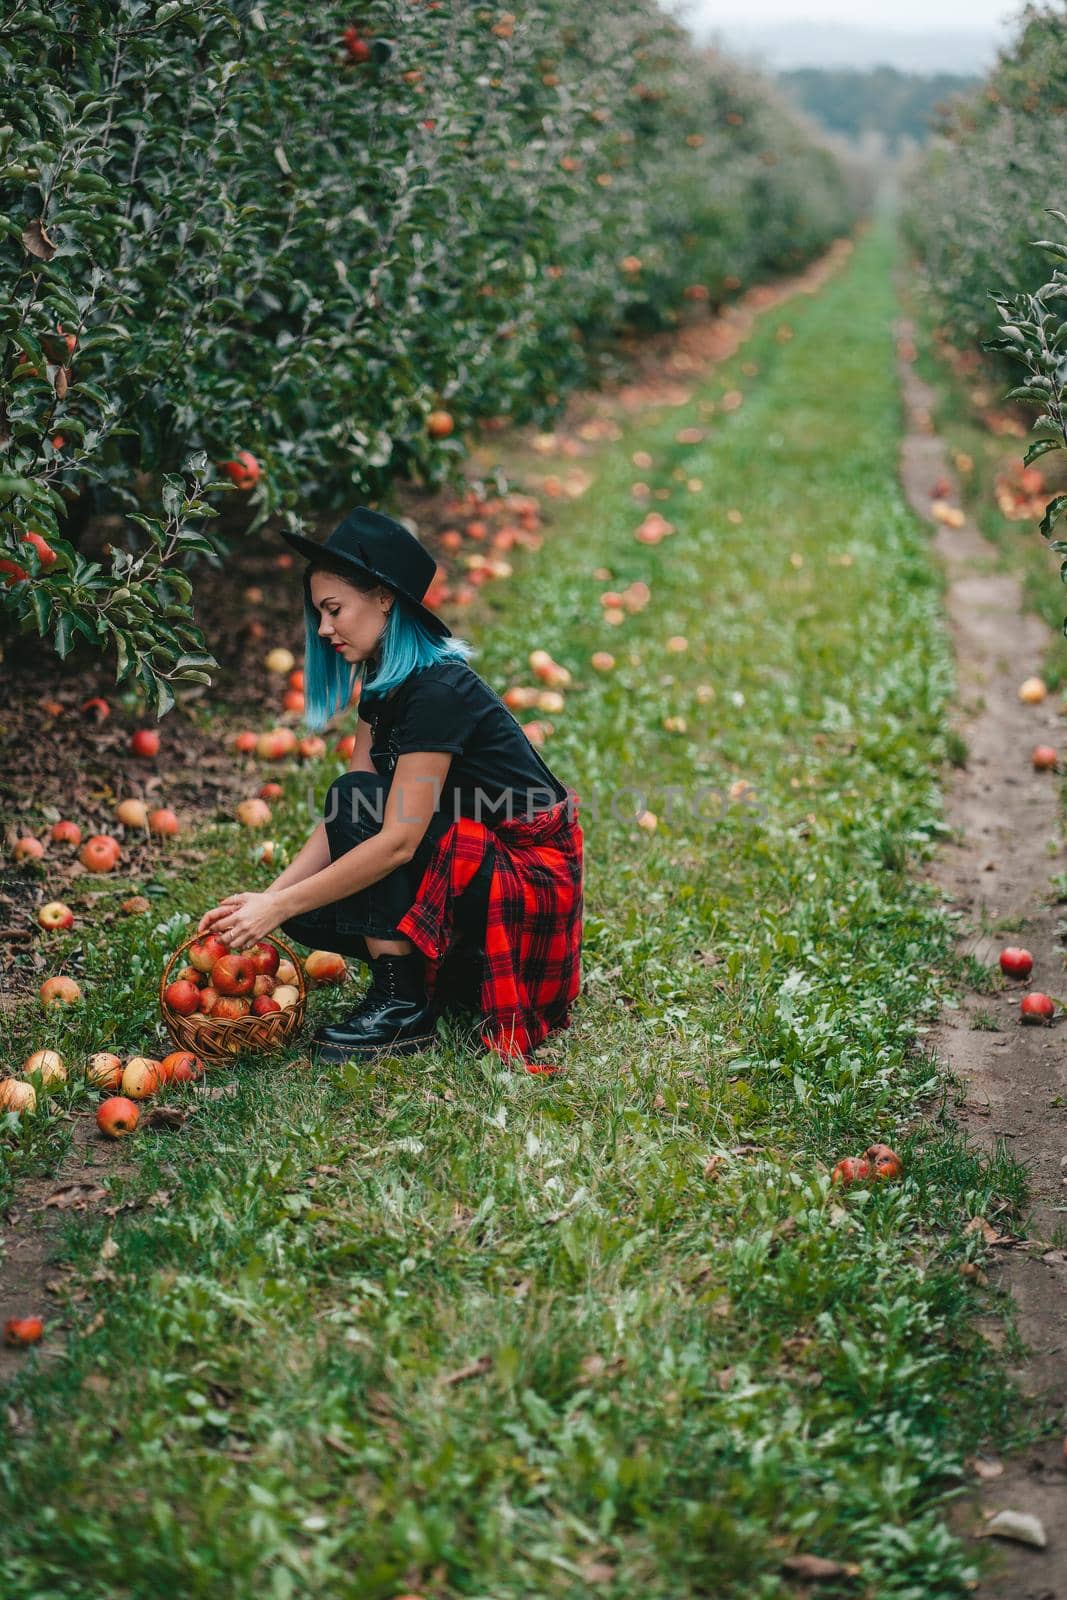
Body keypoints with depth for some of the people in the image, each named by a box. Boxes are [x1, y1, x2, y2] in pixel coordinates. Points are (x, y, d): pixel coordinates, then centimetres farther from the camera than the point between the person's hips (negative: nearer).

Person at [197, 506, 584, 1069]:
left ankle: (402, 1007, -15)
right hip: (468, 863, 9)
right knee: (310, 911, -7)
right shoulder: (382, 685, 6)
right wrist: (268, 896, -11)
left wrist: (281, 906, -26)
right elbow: (342, 820, 2)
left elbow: (397, 840, -27)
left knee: (340, 833, -22)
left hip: (529, 877, -9)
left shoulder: (438, 690, -23)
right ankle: (467, 971, 8)